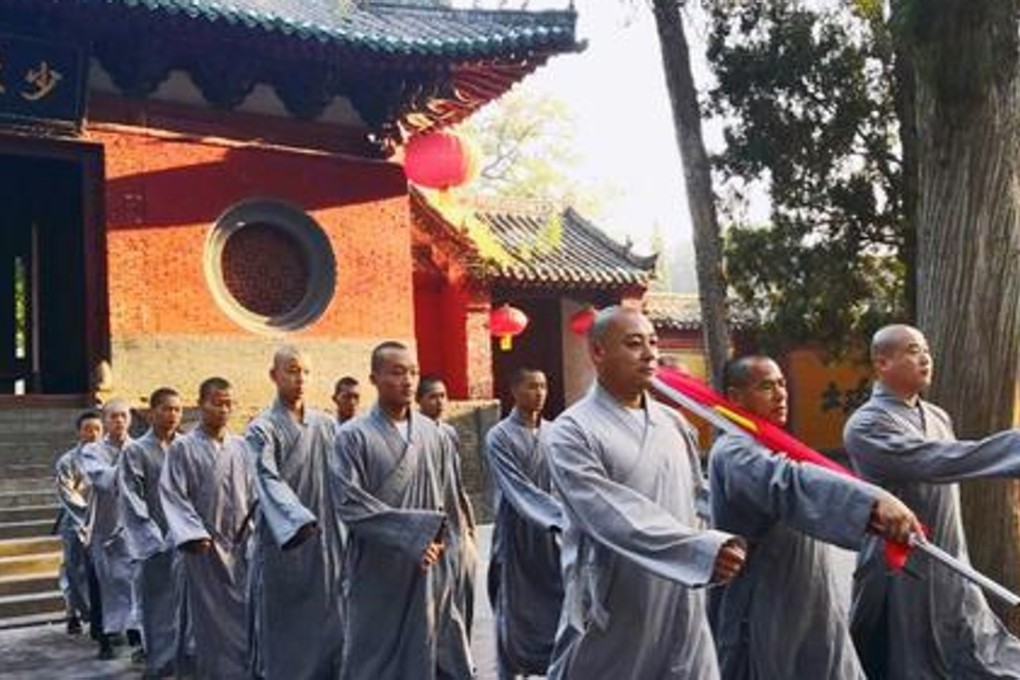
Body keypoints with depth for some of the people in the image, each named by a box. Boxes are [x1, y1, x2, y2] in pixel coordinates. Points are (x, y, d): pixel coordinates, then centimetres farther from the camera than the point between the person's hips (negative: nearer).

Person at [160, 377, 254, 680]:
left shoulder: (240, 446, 8)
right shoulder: (183, 447, -5)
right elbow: (173, 496, -9)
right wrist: (194, 534, -18)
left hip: (240, 544, 4)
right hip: (205, 546, -4)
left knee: (242, 615, 6)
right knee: (211, 618, 3)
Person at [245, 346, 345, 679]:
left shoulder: (326, 425, 10)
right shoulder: (262, 429, -5)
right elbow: (268, 481, -20)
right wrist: (299, 520, -35)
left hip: (326, 540, 4)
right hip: (283, 542, -4)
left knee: (326, 623, 7)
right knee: (283, 627, 4)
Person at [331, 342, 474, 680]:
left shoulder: (434, 434, 7)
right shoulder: (354, 436, -6)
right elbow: (350, 503, -14)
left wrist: (441, 544, 5)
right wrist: (413, 532, -18)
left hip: (432, 573, 4)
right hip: (379, 575, -4)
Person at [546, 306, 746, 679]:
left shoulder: (673, 423, 9)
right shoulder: (573, 431, -12)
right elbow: (613, 517, -23)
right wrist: (702, 550, -30)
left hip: (681, 609, 5)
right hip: (612, 614, -5)